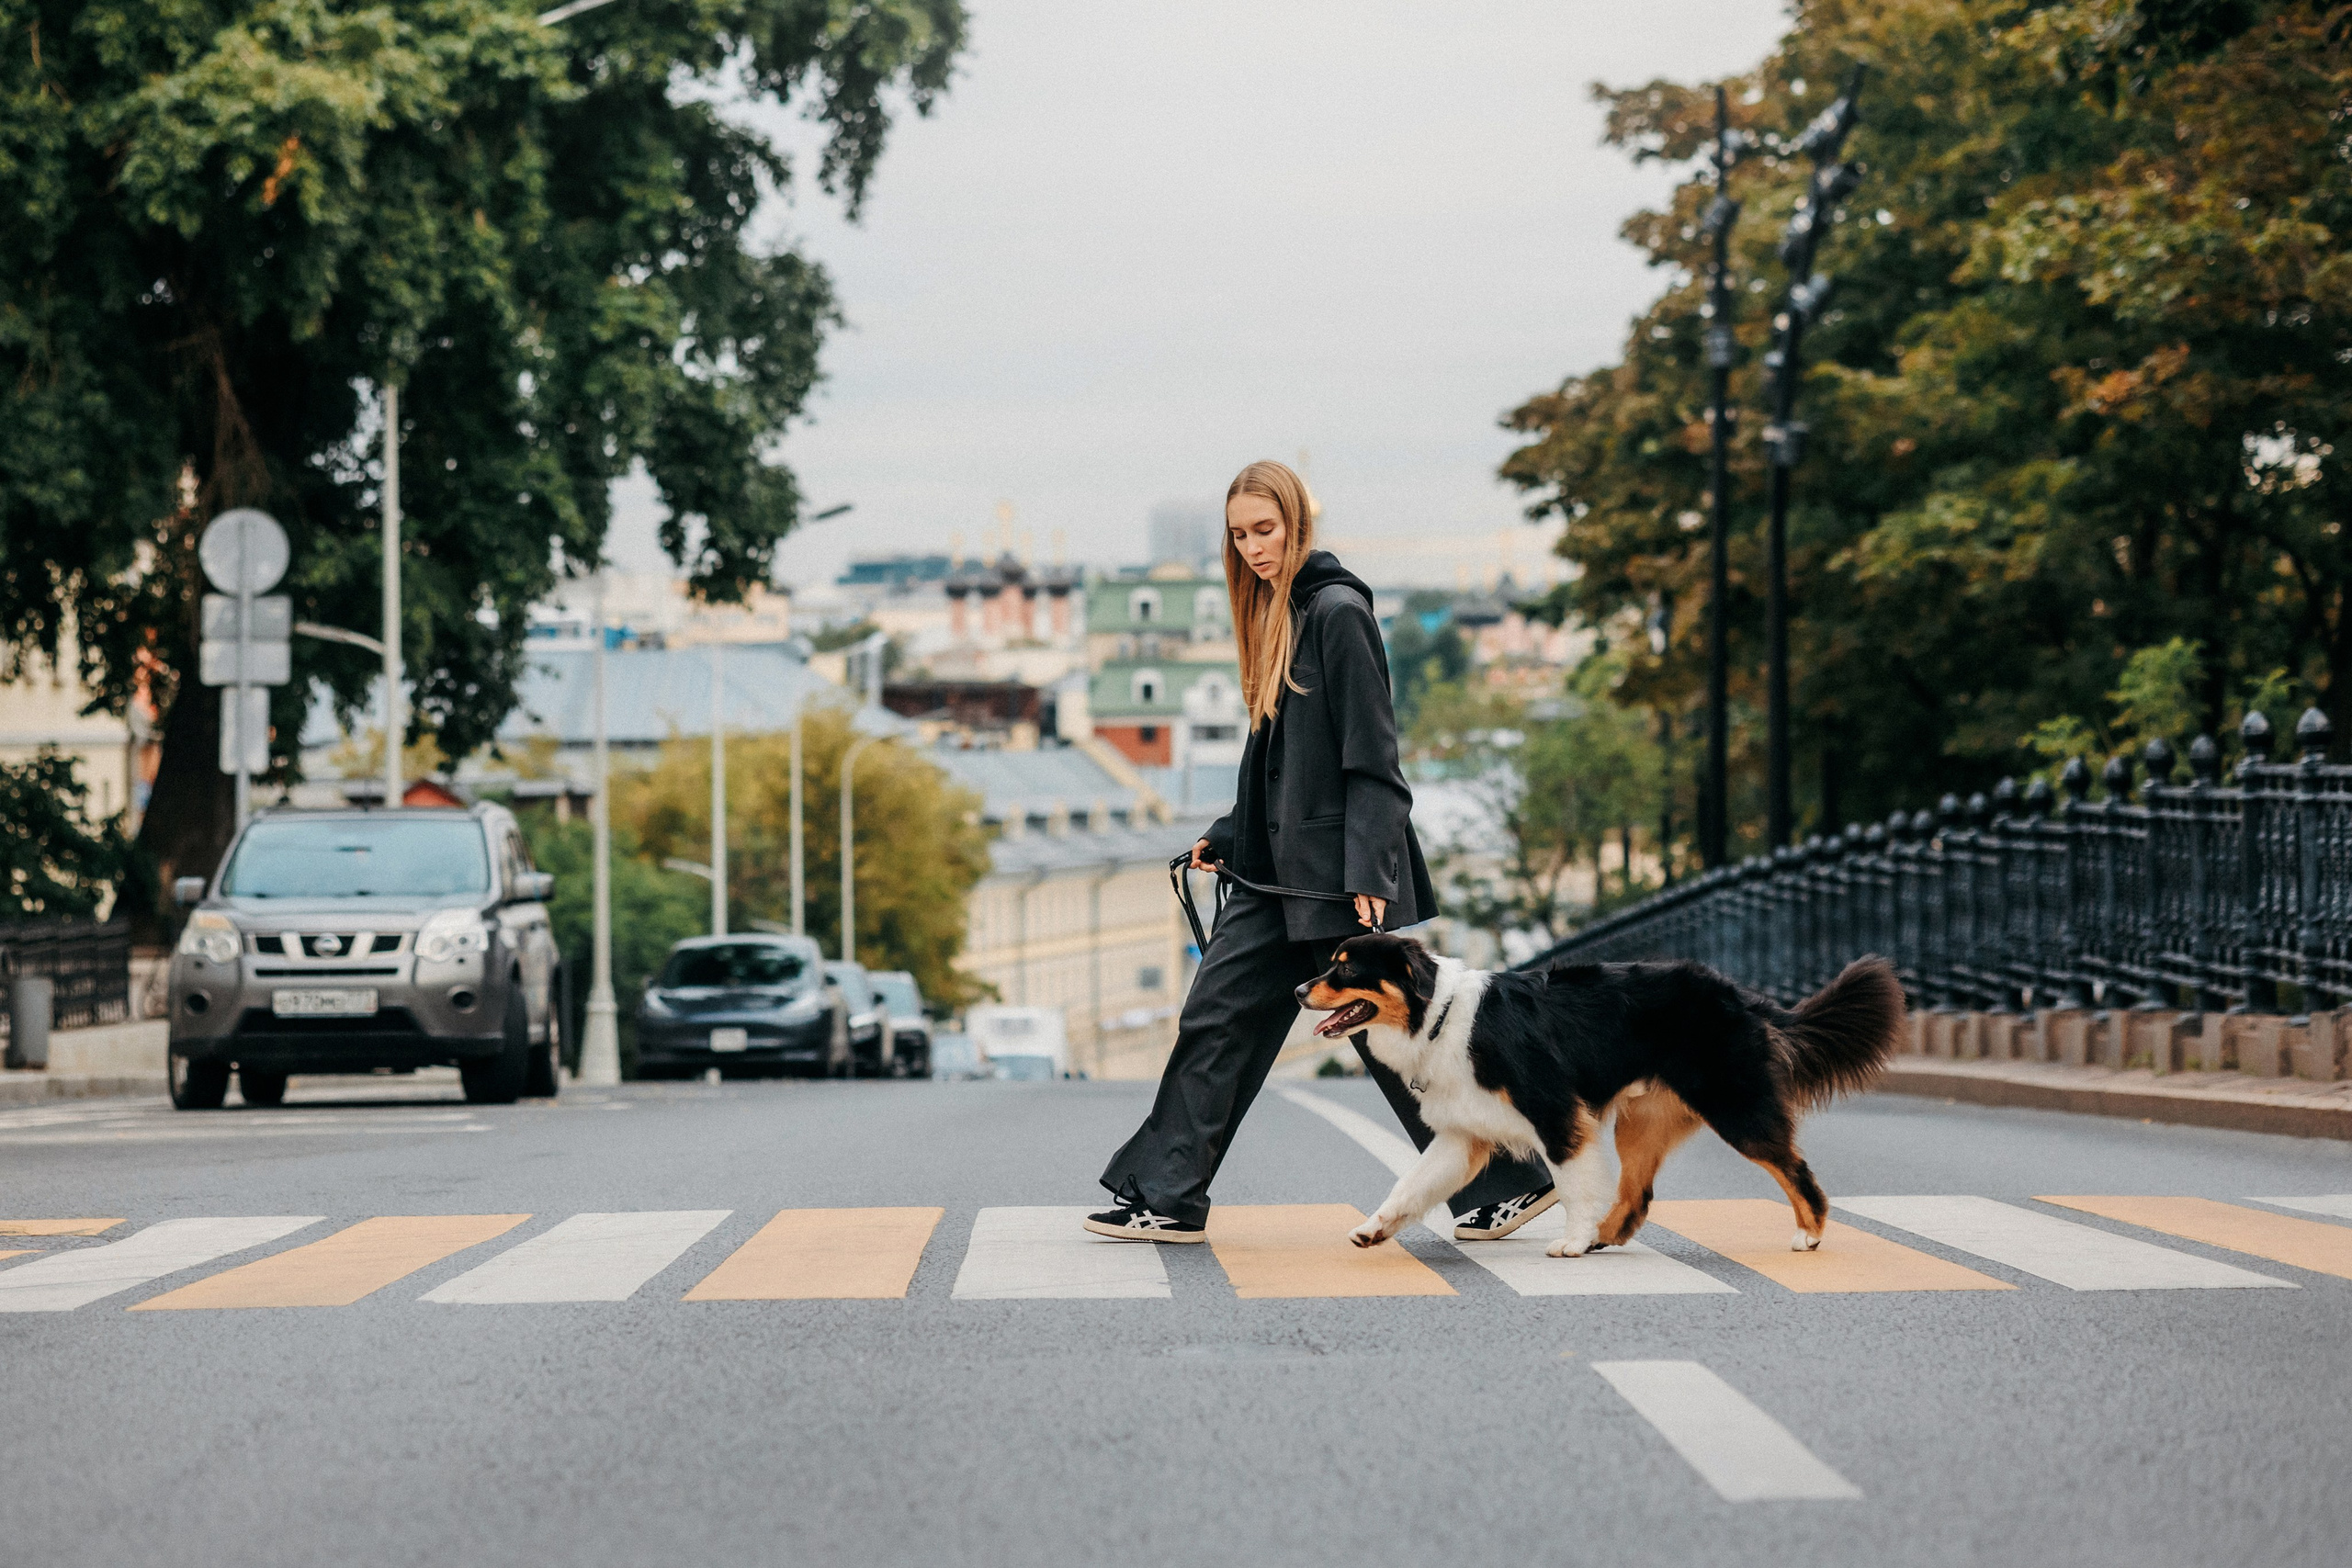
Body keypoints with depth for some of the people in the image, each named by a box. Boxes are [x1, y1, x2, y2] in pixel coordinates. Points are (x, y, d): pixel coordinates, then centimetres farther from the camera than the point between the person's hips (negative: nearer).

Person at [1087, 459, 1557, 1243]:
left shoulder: (1338, 613, -13)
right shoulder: (1274, 617, 14)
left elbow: (1370, 759, -16)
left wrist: (1367, 875, -20)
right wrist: (1228, 837, 18)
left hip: (1338, 875, -9)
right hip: (1281, 871, 9)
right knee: (1217, 1020, 5)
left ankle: (1508, 1182, 9)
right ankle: (1165, 1198, 9)